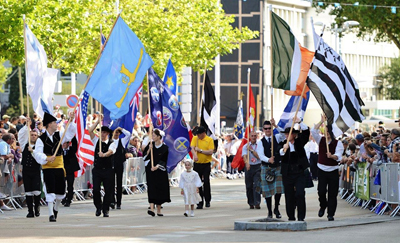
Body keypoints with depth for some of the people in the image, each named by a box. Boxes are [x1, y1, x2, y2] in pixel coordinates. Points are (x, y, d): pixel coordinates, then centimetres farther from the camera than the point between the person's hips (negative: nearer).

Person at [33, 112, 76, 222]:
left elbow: (71, 132, 8)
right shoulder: (41, 139, -8)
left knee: (61, 191, 10)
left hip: (59, 167, 5)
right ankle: (51, 214, -8)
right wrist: (47, 159, -28)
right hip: (48, 168, -5)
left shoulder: (59, 135, 6)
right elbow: (37, 154, -13)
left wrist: (71, 121, -6)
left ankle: (56, 209, 36)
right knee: (50, 191, -11)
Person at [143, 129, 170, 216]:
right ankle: (151, 208, -23)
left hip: (160, 171, -1)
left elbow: (163, 160, -8)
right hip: (150, 170, 1)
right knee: (151, 188, -11)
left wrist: (156, 167, -20)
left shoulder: (164, 148, -5)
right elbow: (144, 154, 4)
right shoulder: (151, 144, 3)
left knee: (160, 189, 4)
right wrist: (149, 149, -12)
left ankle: (159, 210, 17)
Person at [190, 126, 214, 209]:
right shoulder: (195, 138, 4)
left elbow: (210, 152, -11)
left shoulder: (209, 140, -3)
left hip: (206, 164, -2)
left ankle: (208, 200, 8)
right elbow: (192, 148, -9)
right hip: (197, 164, 2)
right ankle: (200, 202, 6)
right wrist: (195, 155, -28)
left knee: (206, 182, -7)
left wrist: (200, 150, -14)